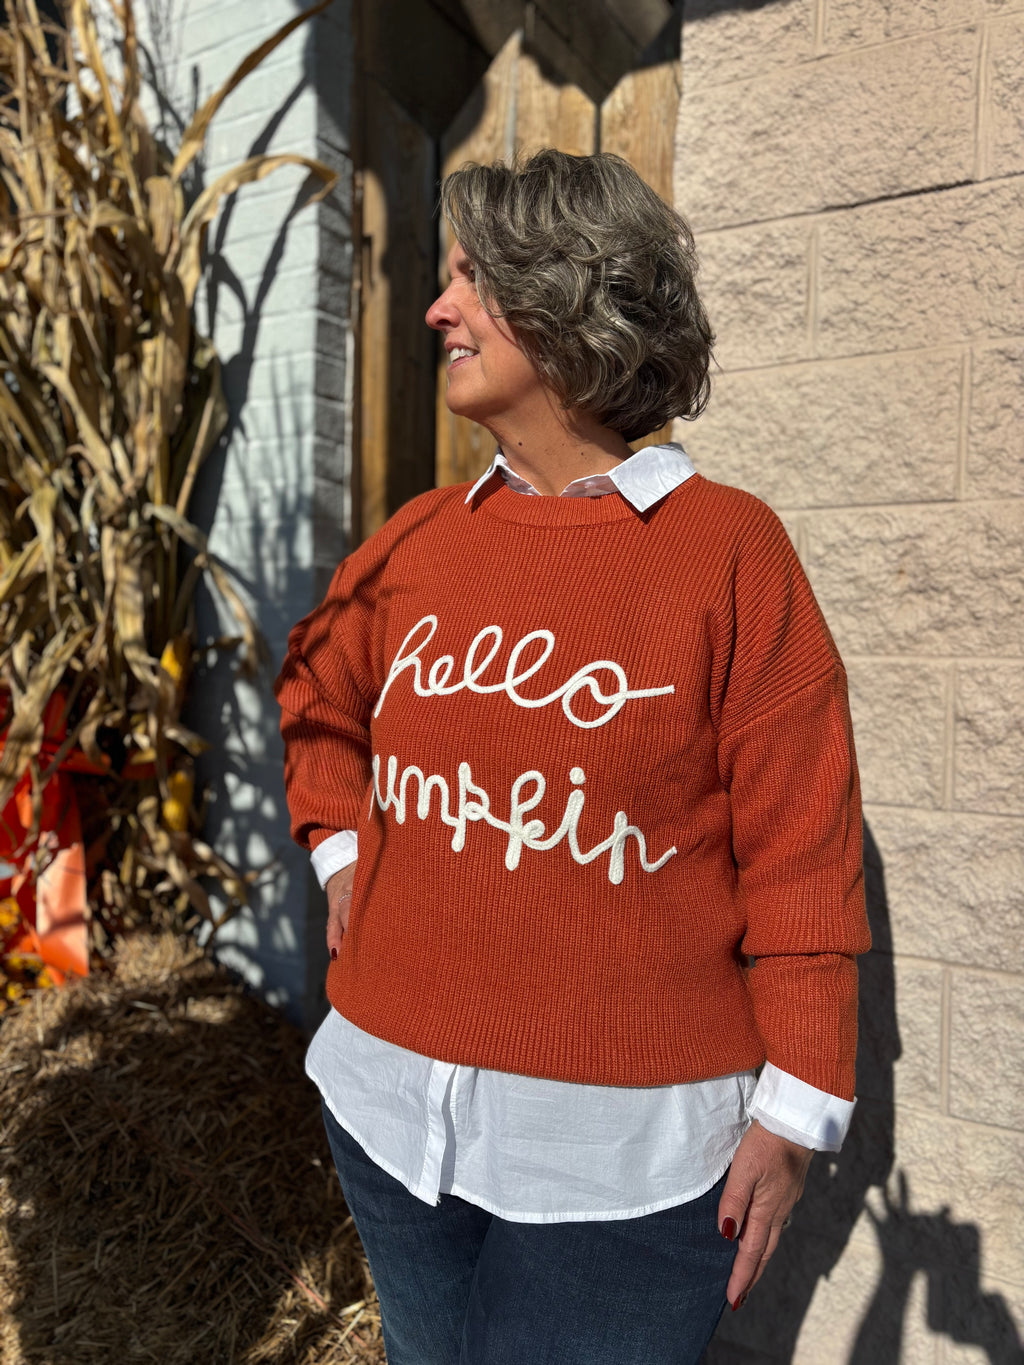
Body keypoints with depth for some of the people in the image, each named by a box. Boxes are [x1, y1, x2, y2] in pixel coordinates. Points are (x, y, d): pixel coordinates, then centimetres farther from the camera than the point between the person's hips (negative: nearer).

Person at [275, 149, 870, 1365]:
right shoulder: (421, 537, 2)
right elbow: (317, 691, 20)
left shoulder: (728, 547, -12)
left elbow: (801, 850, -12)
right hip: (391, 1102, 5)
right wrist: (339, 843, 7)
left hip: (617, 1143, -4)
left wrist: (796, 1111, -9)